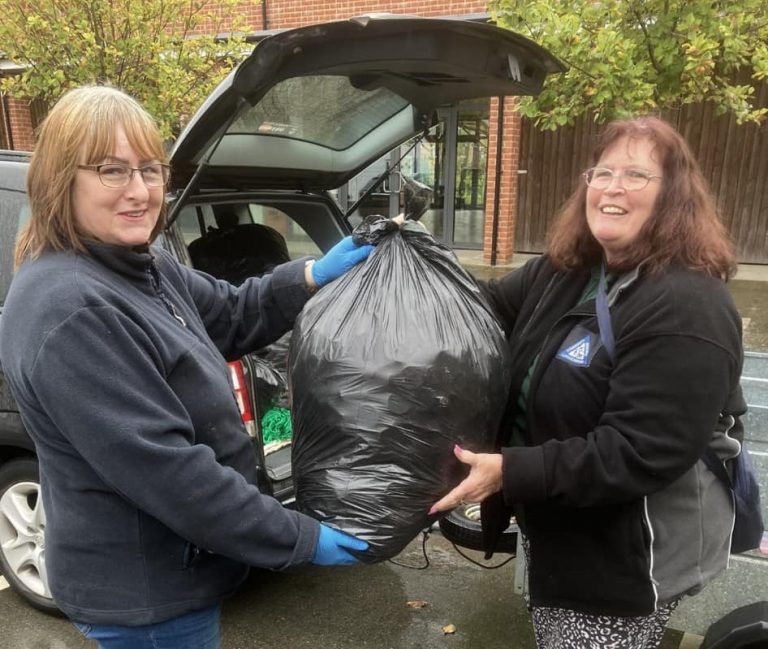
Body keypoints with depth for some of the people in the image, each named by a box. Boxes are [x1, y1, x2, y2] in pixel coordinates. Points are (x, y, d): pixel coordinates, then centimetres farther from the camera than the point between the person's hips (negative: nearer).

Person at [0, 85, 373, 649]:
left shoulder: (138, 267, 1)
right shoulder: (69, 310, -29)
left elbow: (231, 316, 13)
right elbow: (164, 470, -31)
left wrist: (312, 277, 0)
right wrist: (301, 539, -23)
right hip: (144, 590, -9)